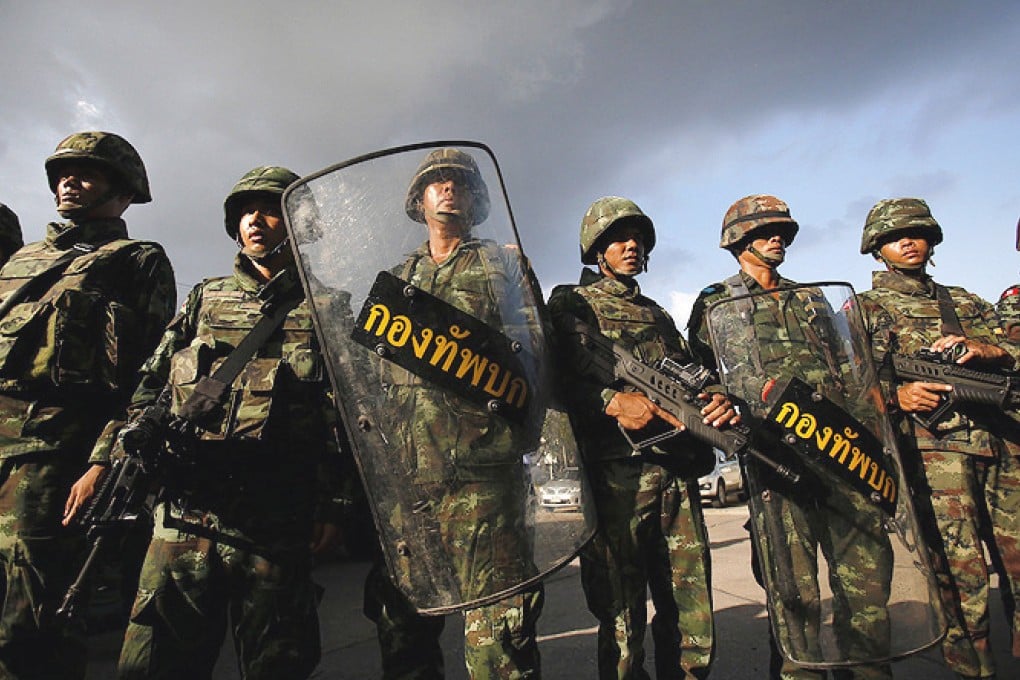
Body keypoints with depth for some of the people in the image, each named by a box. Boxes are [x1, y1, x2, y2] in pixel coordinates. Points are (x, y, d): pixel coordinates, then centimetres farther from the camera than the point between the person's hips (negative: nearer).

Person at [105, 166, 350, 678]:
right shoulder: (205, 298, 18)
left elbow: (344, 415, 0)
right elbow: (150, 385, 19)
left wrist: (333, 503, -6)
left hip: (278, 525, -3)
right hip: (186, 515, 3)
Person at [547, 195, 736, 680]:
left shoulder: (659, 315, 26)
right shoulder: (571, 304, 7)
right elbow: (558, 380, -8)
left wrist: (717, 402, -3)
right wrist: (613, 402, -24)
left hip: (678, 475, 6)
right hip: (617, 473, -5)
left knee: (693, 628, 10)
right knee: (622, 626, 1)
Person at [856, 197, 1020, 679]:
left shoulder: (965, 301, 24)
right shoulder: (864, 309, 9)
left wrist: (980, 350, -6)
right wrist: (895, 394, -20)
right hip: (932, 447, -4)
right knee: (963, 582, -6)